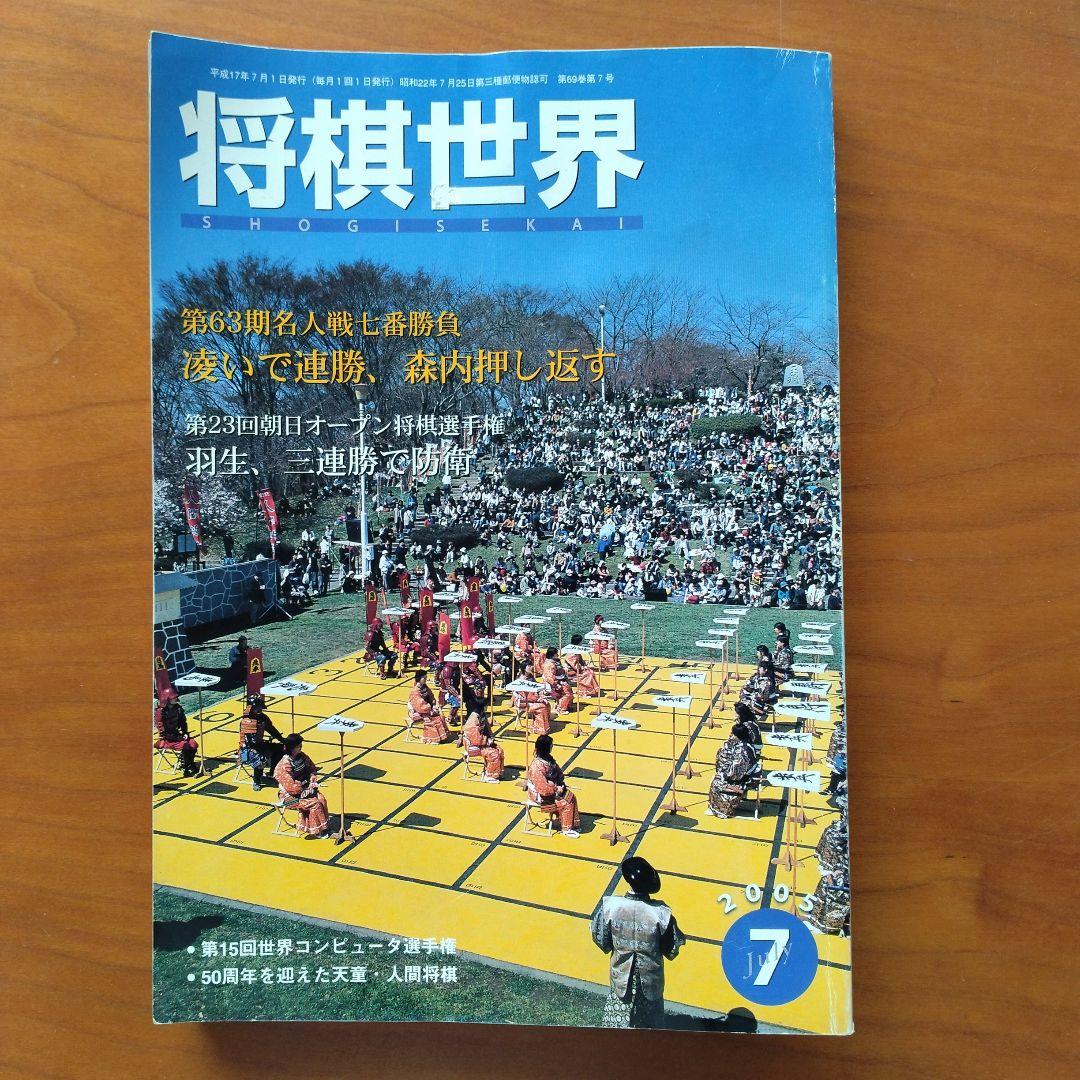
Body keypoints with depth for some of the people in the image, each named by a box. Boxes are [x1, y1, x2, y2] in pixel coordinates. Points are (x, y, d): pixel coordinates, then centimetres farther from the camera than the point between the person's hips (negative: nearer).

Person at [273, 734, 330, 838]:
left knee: (321, 798, -14)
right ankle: (317, 831, -3)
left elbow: (311, 769, 13)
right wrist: (307, 791, -17)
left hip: (304, 789, 7)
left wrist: (313, 782, -3)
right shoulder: (284, 765, -26)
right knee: (314, 803, -20)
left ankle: (325, 825, -2)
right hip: (290, 795, -7)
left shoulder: (301, 756, -1)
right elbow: (292, 788, -26)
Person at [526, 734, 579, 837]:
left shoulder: (547, 758, -3)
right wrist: (556, 789, -19)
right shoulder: (537, 766, -32)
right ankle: (567, 829, 9)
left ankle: (573, 823, 15)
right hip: (541, 796, -9)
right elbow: (543, 788, -32)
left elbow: (556, 773, 13)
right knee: (566, 803, -10)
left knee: (571, 797, 4)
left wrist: (560, 784, -2)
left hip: (551, 789, 9)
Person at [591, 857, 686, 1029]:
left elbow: (601, 941, -8)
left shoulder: (610, 906, -25)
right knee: (651, 1015, 25)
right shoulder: (660, 913, -28)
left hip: (621, 975, 1)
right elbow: (671, 951, -13)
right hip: (650, 978, -1)